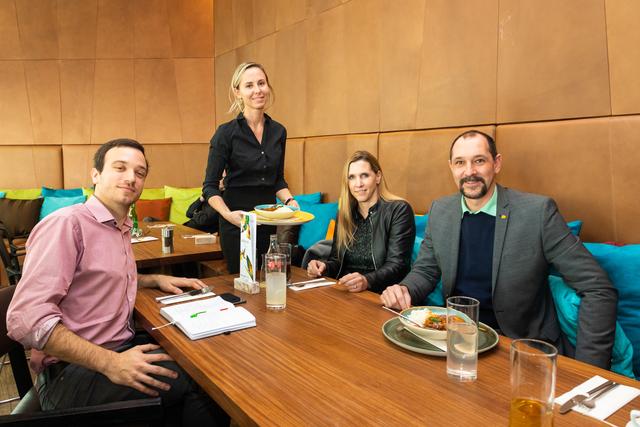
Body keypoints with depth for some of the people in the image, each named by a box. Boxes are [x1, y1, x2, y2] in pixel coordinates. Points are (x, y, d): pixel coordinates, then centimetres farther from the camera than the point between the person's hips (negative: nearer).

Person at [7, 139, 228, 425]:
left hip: (123, 346, 8)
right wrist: (109, 363, -27)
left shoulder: (122, 227, 11)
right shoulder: (67, 223, -16)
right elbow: (26, 319, -24)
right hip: (73, 371, -8)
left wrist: (156, 280, 11)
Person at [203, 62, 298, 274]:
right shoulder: (226, 133, -10)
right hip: (238, 223, -4)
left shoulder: (278, 131, 4)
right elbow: (210, 187, -7)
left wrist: (289, 200, -4)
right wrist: (228, 214, -23)